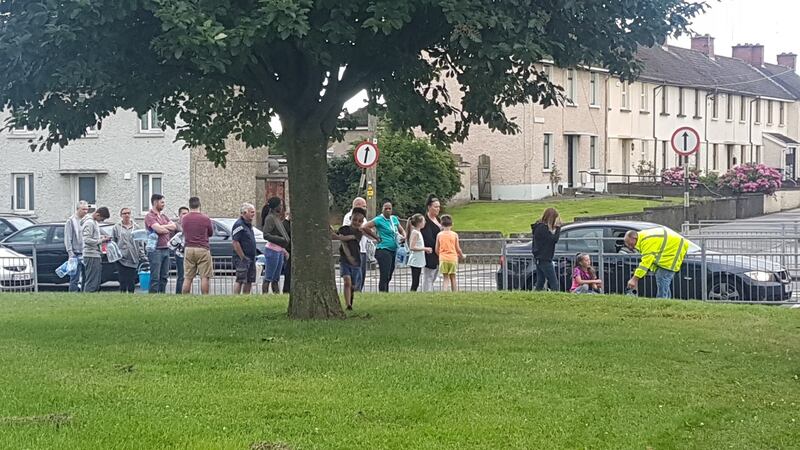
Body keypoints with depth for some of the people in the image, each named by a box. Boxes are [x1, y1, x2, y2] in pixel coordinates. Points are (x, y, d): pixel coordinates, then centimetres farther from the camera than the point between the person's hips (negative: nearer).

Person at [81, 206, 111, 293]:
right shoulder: (89, 223, -13)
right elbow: (87, 240, -21)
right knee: (92, 282, -10)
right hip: (91, 256, -10)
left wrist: (102, 237, 9)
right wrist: (101, 241, -16)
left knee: (97, 282, 11)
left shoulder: (94, 222, 17)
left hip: (96, 255, 10)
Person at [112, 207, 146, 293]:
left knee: (132, 283, 3)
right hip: (121, 259, -2)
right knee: (123, 282, -4)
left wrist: (142, 255, 3)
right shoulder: (116, 227, 5)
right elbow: (113, 242, 5)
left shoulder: (136, 227, 11)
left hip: (133, 259, 2)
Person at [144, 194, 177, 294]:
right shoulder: (150, 216, -8)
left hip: (166, 249, 8)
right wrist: (168, 229, 0)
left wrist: (162, 227, -7)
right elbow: (159, 229, -19)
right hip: (156, 250, -8)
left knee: (164, 277, 9)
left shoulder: (163, 216, 18)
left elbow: (174, 226, 8)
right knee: (155, 278, -8)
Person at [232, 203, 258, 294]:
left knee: (249, 281, 10)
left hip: (251, 258, 9)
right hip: (242, 259, -9)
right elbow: (235, 243, -19)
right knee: (240, 280, -10)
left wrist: (253, 257, 17)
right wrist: (242, 257, -18)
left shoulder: (249, 224, 16)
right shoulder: (239, 225, -14)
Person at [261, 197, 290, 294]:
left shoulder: (277, 218, 17)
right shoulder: (270, 218, -11)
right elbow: (266, 235, -21)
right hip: (272, 250, -9)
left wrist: (284, 251, 18)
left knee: (276, 279, 11)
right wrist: (281, 239, -20)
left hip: (279, 251, 9)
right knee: (268, 278, -7)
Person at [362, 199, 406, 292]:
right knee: (384, 276, -13)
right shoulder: (379, 220, -8)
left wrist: (404, 236, 2)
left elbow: (402, 230, 25)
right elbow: (364, 227, -18)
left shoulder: (394, 219, 13)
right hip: (384, 250, -7)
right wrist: (376, 236, -11)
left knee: (388, 277, 13)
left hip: (394, 250, 8)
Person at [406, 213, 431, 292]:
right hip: (415, 261, -10)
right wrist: (425, 248, -17)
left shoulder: (418, 232, 15)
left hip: (419, 261, 10)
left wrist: (426, 250, 8)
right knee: (415, 282, -9)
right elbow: (412, 247, -21)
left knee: (416, 283, 10)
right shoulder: (415, 232, -13)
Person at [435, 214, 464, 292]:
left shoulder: (439, 235, 0)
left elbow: (437, 250, 4)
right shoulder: (454, 235, -1)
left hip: (443, 259, 0)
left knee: (446, 279, 3)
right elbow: (458, 249, 3)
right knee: (453, 278, 11)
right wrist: (461, 255, 22)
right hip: (453, 258, 0)